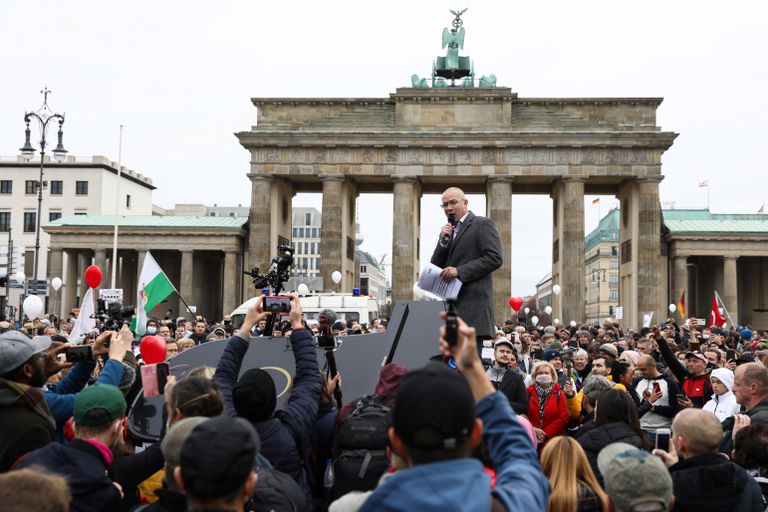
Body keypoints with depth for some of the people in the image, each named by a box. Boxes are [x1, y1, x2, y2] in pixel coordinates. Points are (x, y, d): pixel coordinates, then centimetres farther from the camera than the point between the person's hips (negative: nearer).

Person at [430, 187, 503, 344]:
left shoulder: (482, 224, 1)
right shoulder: (448, 231, 23)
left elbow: (494, 258, -11)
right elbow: (435, 267, 17)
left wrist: (459, 271, -16)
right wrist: (443, 241, 1)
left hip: (472, 306, -7)